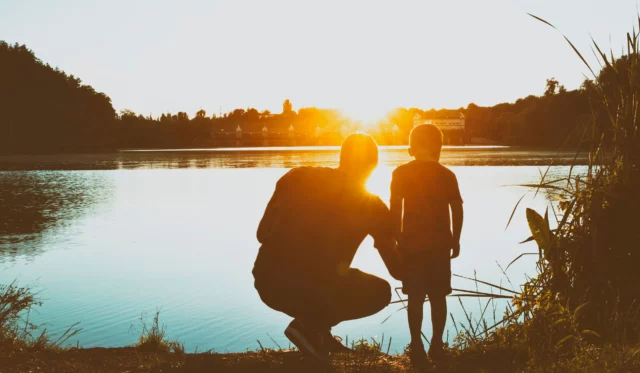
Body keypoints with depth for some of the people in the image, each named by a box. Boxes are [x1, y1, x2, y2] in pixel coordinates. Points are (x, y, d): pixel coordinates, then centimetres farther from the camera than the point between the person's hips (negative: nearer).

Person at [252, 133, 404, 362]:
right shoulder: (372, 205, 5)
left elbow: (263, 233, 13)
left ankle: (316, 330, 18)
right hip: (313, 286, -5)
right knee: (380, 292, 21)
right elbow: (396, 269, 12)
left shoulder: (298, 177, 11)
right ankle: (311, 327, 3)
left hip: (265, 281, 5)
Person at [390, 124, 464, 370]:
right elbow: (457, 210, -1)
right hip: (440, 243, 2)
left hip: (412, 242, -1)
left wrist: (398, 239, 1)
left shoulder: (401, 173, -2)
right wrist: (455, 240, 7)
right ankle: (437, 345, 11)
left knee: (415, 297, 2)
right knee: (438, 296, 9)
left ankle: (417, 347, 0)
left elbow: (395, 209, -6)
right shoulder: (447, 175, 2)